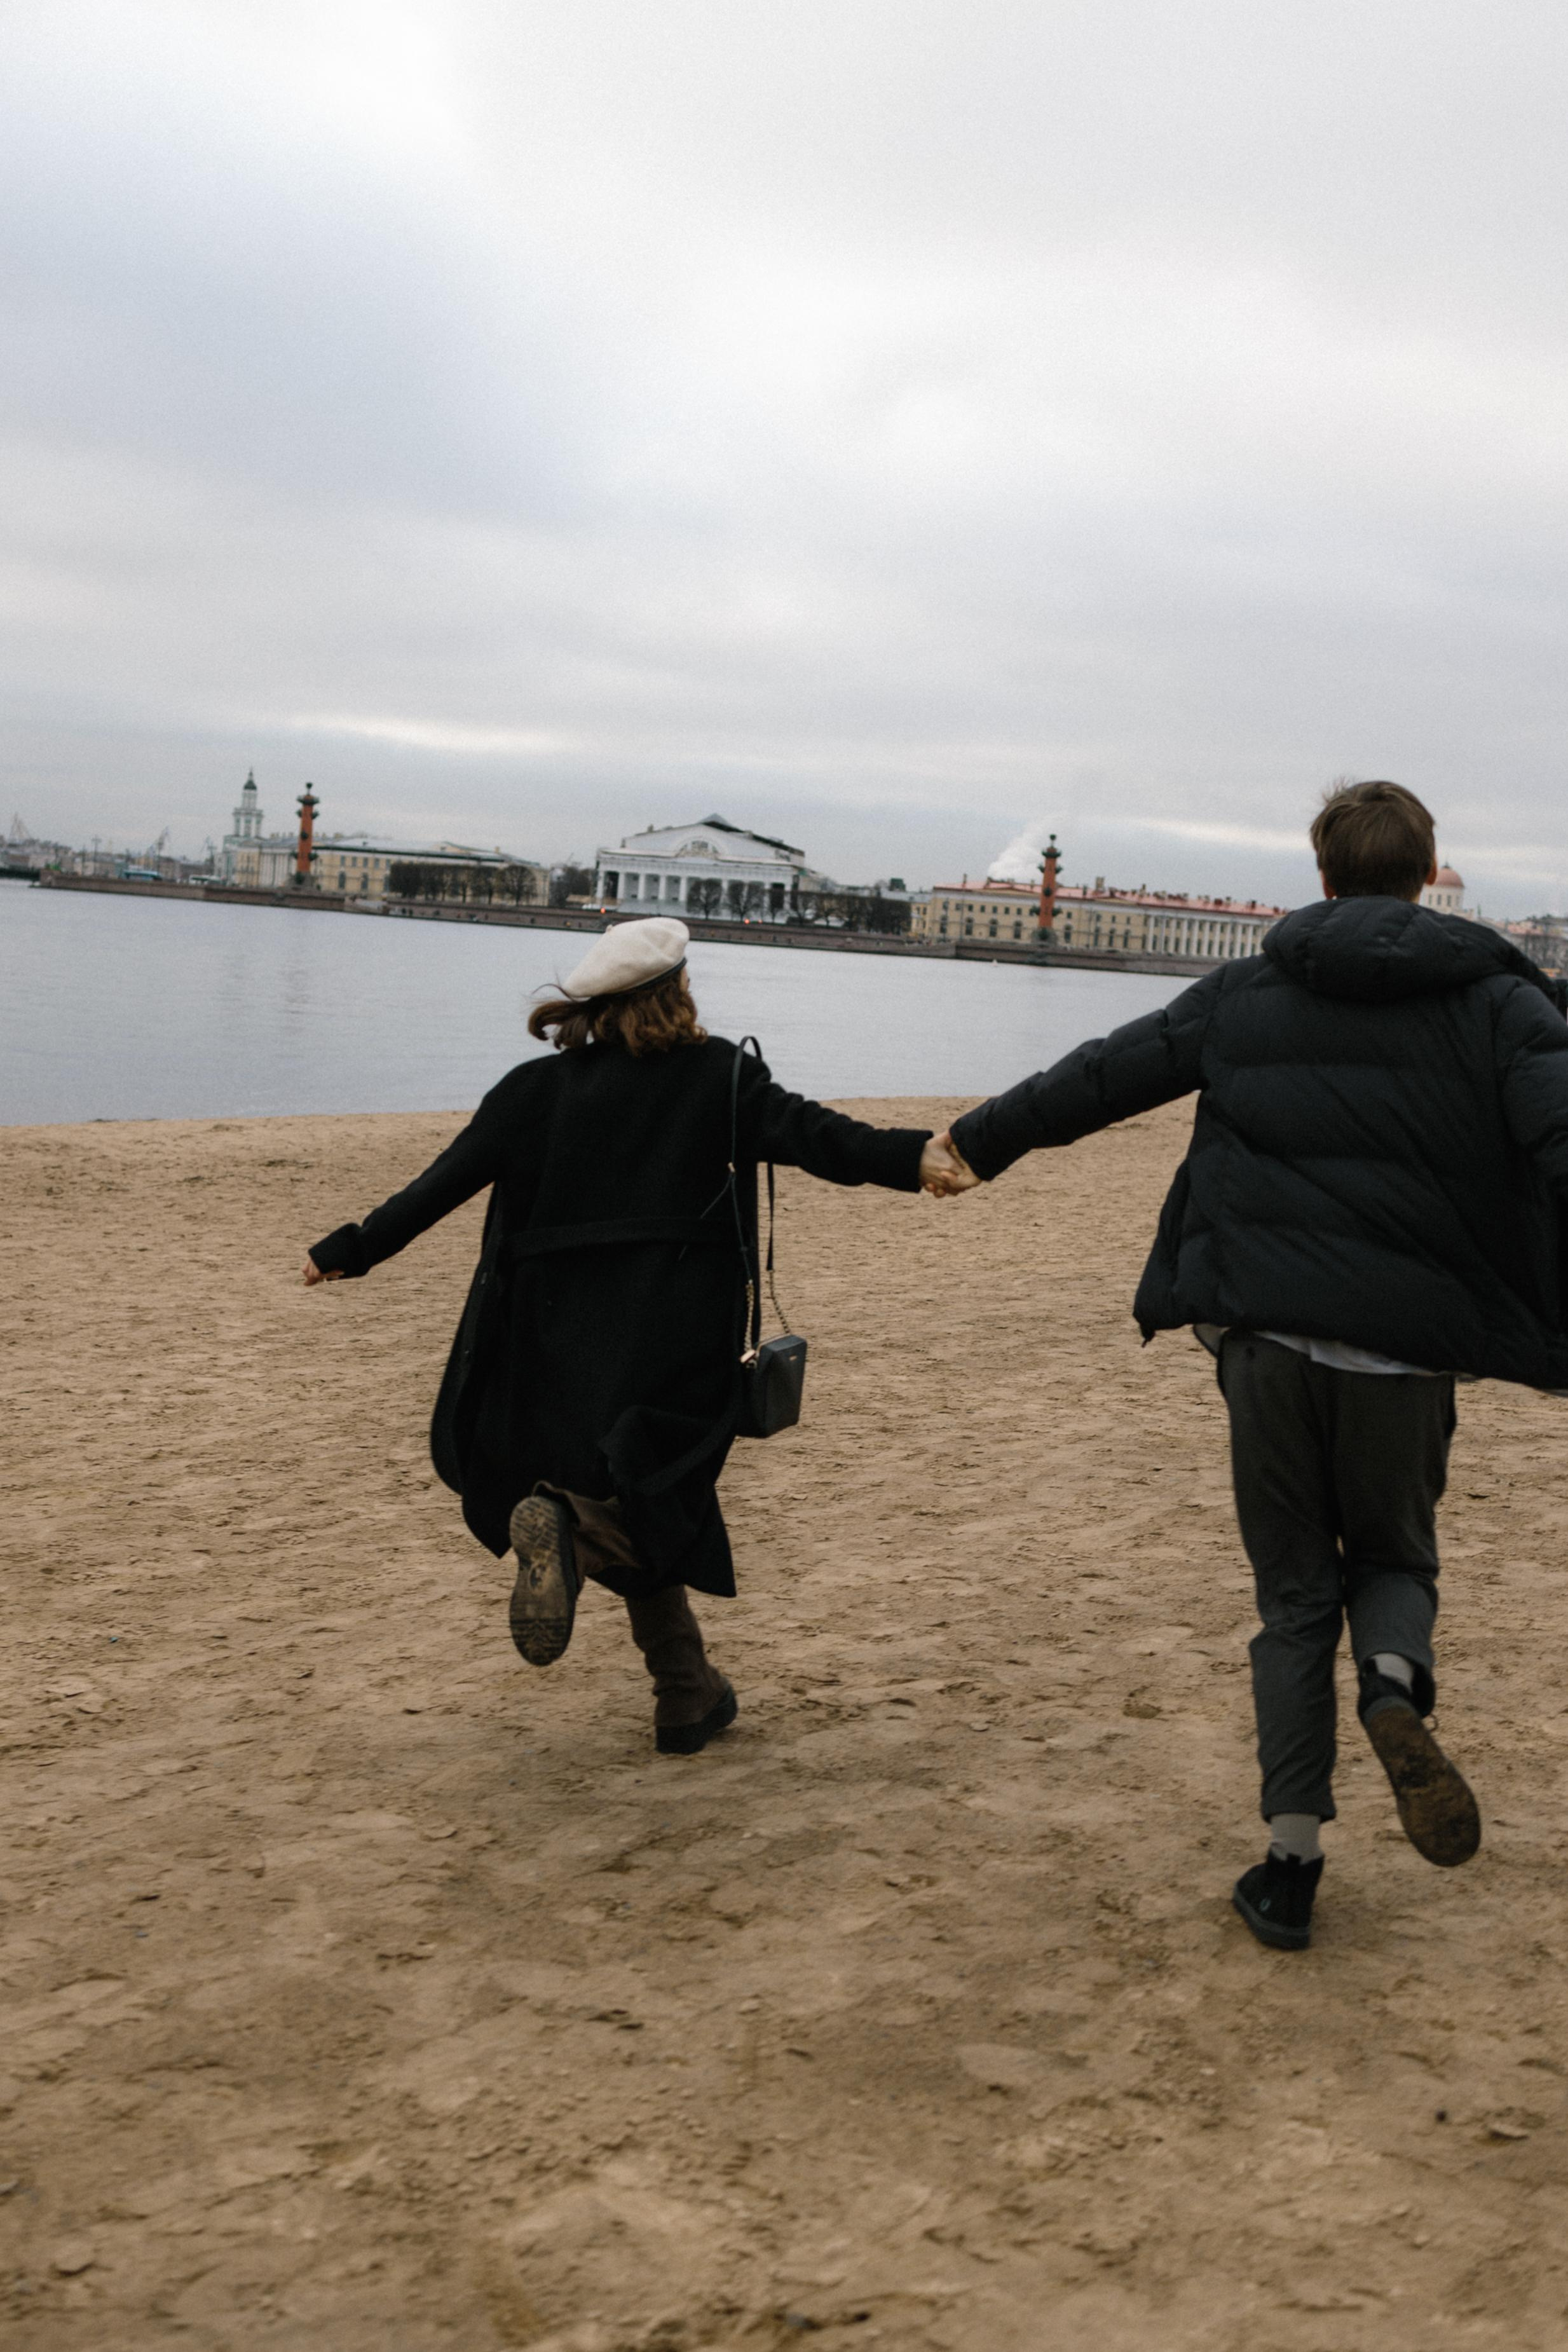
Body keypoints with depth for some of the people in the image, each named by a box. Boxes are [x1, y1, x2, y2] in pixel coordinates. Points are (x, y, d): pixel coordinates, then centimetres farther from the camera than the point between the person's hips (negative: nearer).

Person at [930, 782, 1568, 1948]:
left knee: (1295, 1594, 14)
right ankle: (1396, 1681, -13)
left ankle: (1292, 1862, 11)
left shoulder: (1245, 995, 7)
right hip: (1405, 1350, -1)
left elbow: (1100, 1076, 13)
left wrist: (978, 1141, 26)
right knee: (1394, 1557, 21)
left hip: (1268, 1338, 1)